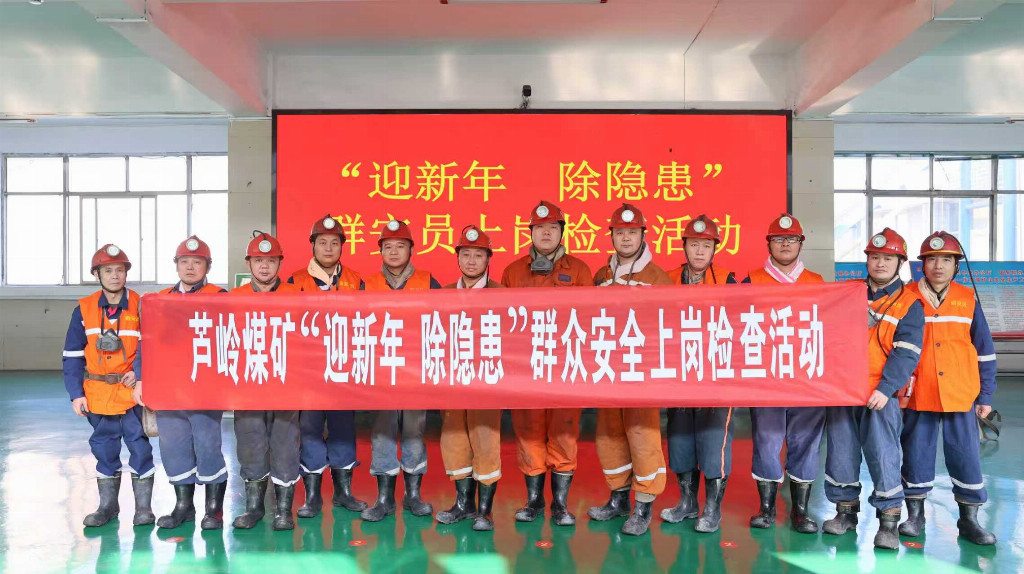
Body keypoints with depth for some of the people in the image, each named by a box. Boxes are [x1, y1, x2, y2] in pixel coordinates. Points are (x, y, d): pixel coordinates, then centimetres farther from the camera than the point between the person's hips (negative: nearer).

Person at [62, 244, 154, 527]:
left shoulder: (140, 306, -3)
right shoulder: (84, 309, 2)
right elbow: (73, 355, 4)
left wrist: (138, 372, -19)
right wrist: (76, 394, -1)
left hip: (133, 391, -2)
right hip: (98, 394, 2)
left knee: (139, 445, 1)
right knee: (104, 448, 12)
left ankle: (143, 506, 12)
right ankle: (107, 506, 26)